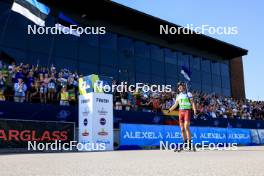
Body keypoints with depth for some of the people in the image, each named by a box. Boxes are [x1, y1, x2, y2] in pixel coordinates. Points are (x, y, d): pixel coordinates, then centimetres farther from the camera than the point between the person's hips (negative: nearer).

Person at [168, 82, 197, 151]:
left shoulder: (188, 94, 1)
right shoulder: (178, 95, 16)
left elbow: (192, 103, -5)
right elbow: (175, 105, 24)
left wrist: (194, 109, -19)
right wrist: (169, 110, 21)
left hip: (187, 111, -6)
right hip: (180, 111, 6)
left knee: (186, 127, -17)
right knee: (182, 129, 4)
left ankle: (190, 143, -14)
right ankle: (185, 143, 13)